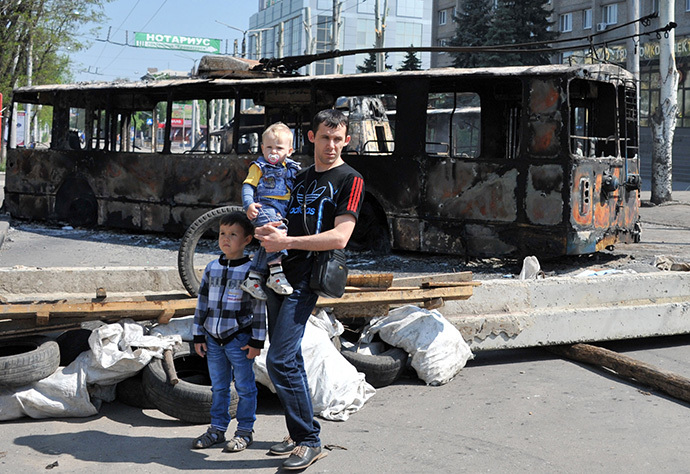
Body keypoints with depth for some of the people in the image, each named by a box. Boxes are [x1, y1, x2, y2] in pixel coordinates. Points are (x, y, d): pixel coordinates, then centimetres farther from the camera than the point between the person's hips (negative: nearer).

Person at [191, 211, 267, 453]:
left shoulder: (251, 270, -7)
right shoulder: (211, 268, 7)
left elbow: (259, 308, -7)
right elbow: (202, 303, 11)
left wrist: (257, 341, -9)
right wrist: (198, 336, 9)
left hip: (239, 339, -5)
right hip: (213, 339, 5)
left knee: (244, 386, 4)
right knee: (218, 387, 14)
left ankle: (245, 431, 15)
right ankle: (217, 429, 24)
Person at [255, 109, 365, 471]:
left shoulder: (349, 180, -4)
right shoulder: (300, 178, 18)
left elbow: (339, 237, -14)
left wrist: (287, 241, -18)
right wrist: (264, 230, -2)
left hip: (307, 277, -7)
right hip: (280, 272, 7)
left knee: (280, 360, -14)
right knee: (289, 358, 11)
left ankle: (309, 441, -4)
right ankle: (298, 434, 22)